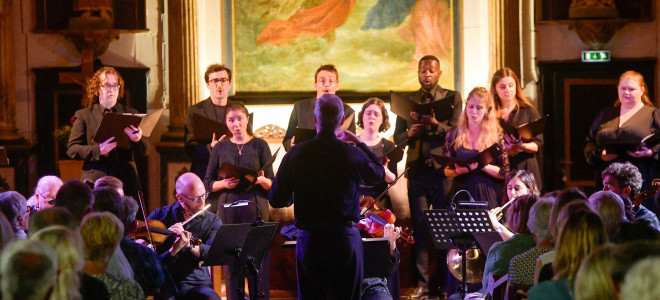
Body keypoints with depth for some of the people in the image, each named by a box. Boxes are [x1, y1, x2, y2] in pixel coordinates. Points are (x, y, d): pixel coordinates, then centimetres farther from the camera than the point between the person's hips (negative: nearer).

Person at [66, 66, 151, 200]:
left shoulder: (131, 114, 17)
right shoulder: (83, 115, 11)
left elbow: (146, 150, 11)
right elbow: (72, 149, 3)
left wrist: (138, 140, -14)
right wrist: (98, 150, -14)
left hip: (126, 183, 2)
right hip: (95, 183, -2)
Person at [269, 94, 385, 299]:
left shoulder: (295, 155, -6)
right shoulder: (352, 154, -8)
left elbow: (276, 200, 1)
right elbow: (379, 175, 13)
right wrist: (359, 143, 22)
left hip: (309, 239, 1)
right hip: (345, 239, -1)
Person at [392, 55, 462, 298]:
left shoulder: (452, 98, 6)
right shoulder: (408, 101, 13)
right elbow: (397, 137, 11)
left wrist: (436, 124, -21)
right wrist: (410, 133, -10)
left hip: (443, 169, -2)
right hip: (417, 170, 2)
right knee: (419, 226, 0)